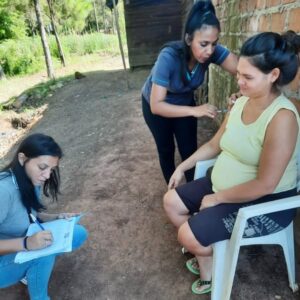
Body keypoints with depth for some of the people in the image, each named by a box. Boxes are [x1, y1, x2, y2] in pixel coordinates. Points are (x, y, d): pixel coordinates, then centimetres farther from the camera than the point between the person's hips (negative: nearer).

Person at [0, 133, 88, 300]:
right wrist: (26, 243, -41)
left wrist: (57, 218, -11)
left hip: (19, 251, 7)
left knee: (79, 234, -5)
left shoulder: (32, 180, -8)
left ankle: (30, 269, 6)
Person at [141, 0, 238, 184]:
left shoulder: (213, 51, -25)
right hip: (156, 105, -3)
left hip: (185, 102, 3)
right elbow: (156, 105, -40)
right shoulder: (169, 57, -37)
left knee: (190, 151, 3)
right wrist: (194, 111, -49)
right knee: (166, 150, 12)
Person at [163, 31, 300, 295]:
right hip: (224, 185, 9)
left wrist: (216, 199, -17)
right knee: (171, 201, 7)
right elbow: (215, 144, 10)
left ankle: (212, 267, 22)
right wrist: (182, 167, 6)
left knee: (189, 235, -16)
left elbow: (264, 185, -27)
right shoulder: (242, 101, -1)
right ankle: (206, 257, 26)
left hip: (265, 203, -8)